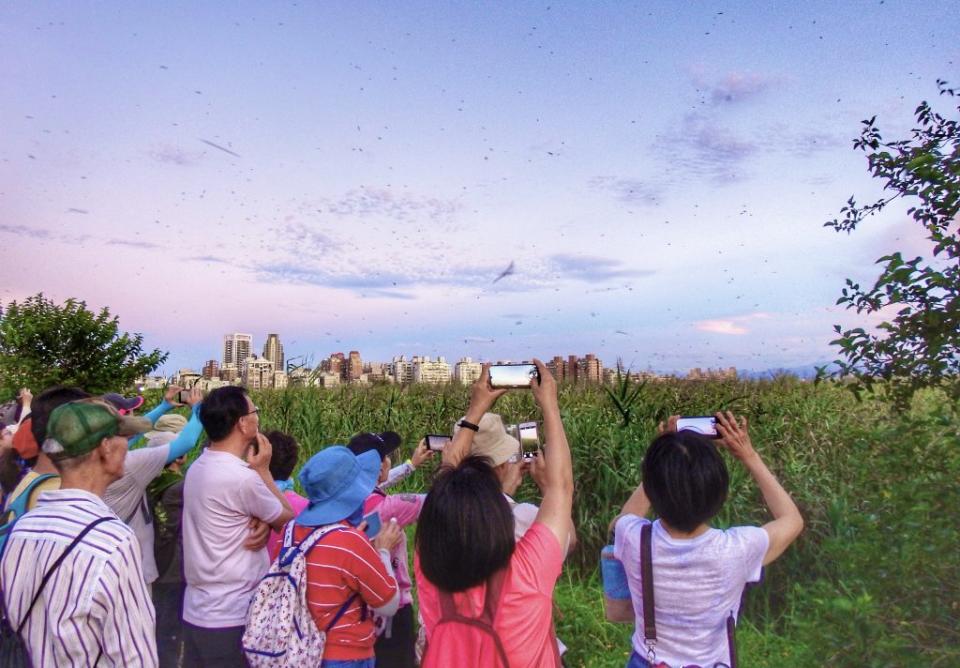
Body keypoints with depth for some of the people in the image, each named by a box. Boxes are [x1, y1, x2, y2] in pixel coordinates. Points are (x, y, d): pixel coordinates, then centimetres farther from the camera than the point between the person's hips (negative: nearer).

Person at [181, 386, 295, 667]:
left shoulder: (198, 468, 2)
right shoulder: (242, 477, -26)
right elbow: (288, 519, -9)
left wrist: (263, 529, -8)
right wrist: (263, 470, -7)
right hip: (231, 619, -8)